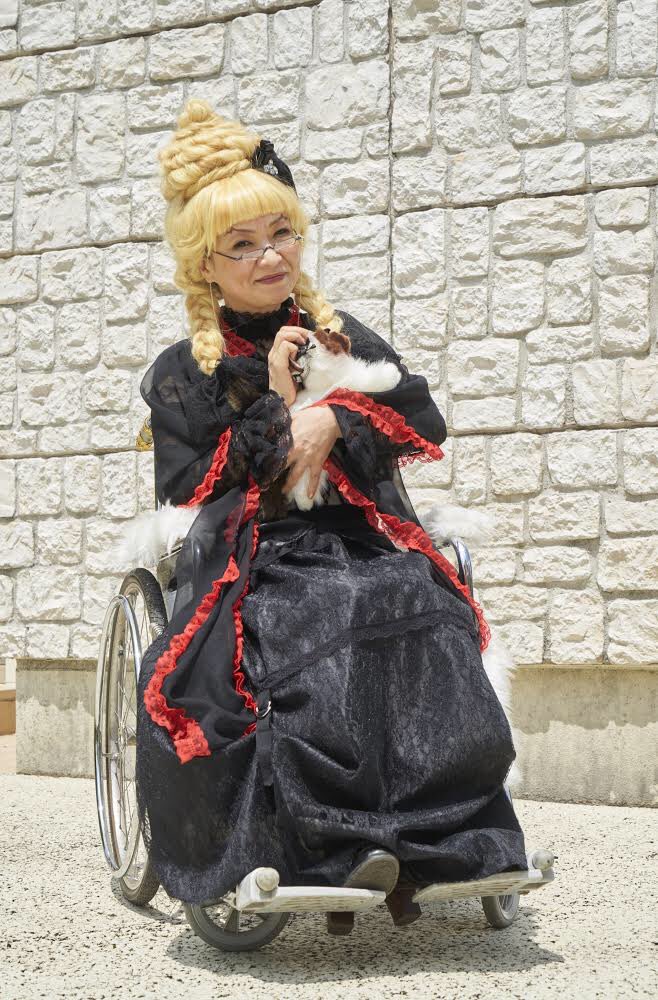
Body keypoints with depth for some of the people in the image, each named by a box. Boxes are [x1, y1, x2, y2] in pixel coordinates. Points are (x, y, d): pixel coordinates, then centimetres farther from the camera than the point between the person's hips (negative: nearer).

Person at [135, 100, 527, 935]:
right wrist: (271, 408, -4)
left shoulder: (341, 335, 18)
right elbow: (185, 490, -1)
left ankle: (435, 839, -28)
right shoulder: (184, 373, 10)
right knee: (323, 634, -37)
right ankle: (337, 849, -33)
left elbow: (425, 423, 9)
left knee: (424, 621, -32)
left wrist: (337, 418, -9)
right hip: (252, 558, -2)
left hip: (364, 541, 3)